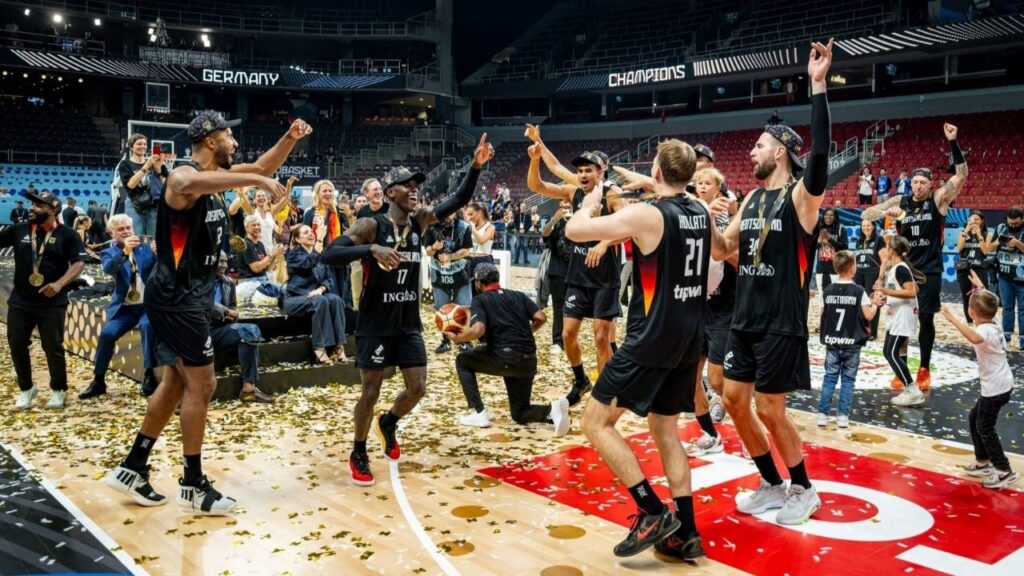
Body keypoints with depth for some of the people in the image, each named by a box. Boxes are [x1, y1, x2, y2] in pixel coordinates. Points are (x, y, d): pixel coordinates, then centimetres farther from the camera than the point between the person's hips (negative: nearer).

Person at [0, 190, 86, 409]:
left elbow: (79, 263, -11)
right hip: (19, 301, 4)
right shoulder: (18, 230, 5)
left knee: (53, 347, 1)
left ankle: (59, 390, 20)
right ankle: (26, 389, 24)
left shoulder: (66, 234, -5)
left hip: (52, 303, -4)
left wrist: (60, 283, -23)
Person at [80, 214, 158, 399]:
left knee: (148, 326, -30)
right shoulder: (109, 252, 5)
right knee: (107, 334, -19)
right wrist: (124, 251, -36)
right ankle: (98, 381, -2)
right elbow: (108, 268, -19)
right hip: (124, 307, 1)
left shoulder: (145, 248, 9)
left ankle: (149, 375, -23)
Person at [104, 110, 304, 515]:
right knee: (201, 386, -4)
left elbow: (262, 167, 20)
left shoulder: (216, 176, 11)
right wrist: (257, 181, -48)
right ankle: (193, 487, 8)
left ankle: (132, 470, 28)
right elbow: (190, 184, -44)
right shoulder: (184, 176, -18)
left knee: (177, 383, 17)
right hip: (178, 297, -10)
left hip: (186, 296, 10)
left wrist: (290, 139, 3)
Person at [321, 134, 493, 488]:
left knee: (418, 388, 4)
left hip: (408, 323, 5)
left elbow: (459, 200, 0)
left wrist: (476, 166, -14)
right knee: (371, 391, 3)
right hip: (375, 324, -5)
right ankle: (358, 454, 23)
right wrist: (371, 250, -36)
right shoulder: (371, 226, -14)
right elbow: (328, 255, -23)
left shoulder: (419, 221, 2)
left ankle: (388, 423, 35)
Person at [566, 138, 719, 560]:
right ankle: (686, 533, 17)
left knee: (596, 422, 2)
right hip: (689, 337, 8)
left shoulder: (645, 214, -15)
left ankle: (653, 514, -1)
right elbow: (720, 252, 30)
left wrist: (591, 203, 6)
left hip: (652, 338, -8)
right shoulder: (702, 213, 8)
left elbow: (574, 231, -13)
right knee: (665, 430, 18)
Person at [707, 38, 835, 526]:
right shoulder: (752, 198, 10)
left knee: (769, 409, -1)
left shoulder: (800, 196, -11)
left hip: (781, 324, -8)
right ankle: (772, 486, 26)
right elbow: (724, 248, 16)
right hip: (745, 319, 8)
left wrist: (818, 86, -34)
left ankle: (803, 491, 22)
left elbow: (820, 153, -30)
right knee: (734, 400, 10)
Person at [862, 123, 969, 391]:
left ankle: (924, 370, 15)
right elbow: (864, 215, -1)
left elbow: (962, 174, -18)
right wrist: (886, 211, -21)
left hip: (929, 271, -2)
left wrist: (953, 142, -27)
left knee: (926, 319, 2)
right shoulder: (899, 201, 1)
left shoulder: (939, 198, -5)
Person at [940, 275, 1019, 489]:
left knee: (985, 427, -2)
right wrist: (980, 286, 38)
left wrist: (953, 319, -50)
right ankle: (983, 462, 30)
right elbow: (987, 302, 28)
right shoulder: (992, 325, 5)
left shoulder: (985, 330, -23)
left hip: (996, 388, -10)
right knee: (975, 419, 20)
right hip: (999, 385, 10)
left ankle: (1005, 471, 3)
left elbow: (975, 338, -50)